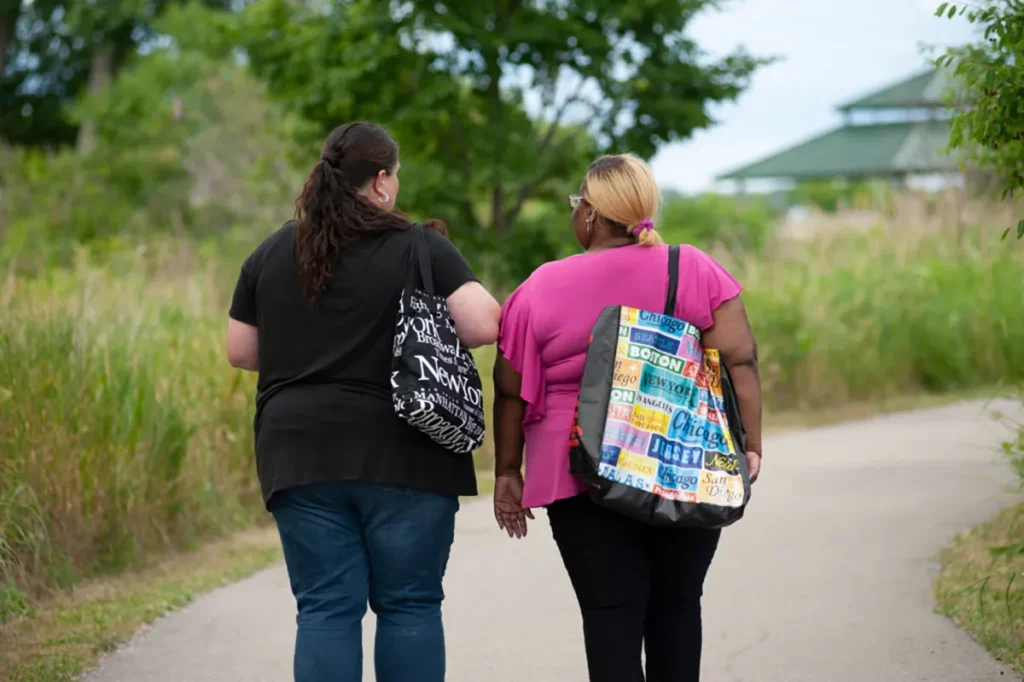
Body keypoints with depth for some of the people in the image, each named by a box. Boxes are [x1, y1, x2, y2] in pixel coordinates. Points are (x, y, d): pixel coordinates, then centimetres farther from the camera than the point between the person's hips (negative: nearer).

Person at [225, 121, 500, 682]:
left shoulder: (270, 255, 9)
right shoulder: (420, 249, -3)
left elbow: (239, 352, 12)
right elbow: (483, 325, -12)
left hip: (300, 455, 3)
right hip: (402, 457, -3)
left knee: (325, 609, 3)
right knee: (408, 606, 4)